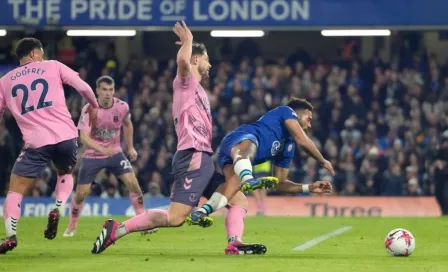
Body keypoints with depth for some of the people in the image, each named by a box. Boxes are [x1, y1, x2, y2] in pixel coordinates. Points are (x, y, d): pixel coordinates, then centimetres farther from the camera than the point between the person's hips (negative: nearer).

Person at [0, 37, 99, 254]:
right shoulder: (53, 67, 11)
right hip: (66, 137, 1)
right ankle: (57, 209, 4)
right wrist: (94, 106, 26)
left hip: (36, 142, -1)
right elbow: (83, 87, 7)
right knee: (66, 174, 30)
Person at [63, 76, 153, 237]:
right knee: (81, 193, -5)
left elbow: (127, 124, 14)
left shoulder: (122, 107, -10)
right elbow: (84, 137, -30)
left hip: (115, 153, 2)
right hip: (92, 155, -2)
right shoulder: (89, 110, -21)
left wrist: (130, 147, 14)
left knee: (133, 184, -12)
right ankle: (71, 227, 17)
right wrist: (102, 149, -45)